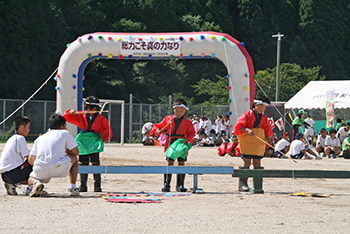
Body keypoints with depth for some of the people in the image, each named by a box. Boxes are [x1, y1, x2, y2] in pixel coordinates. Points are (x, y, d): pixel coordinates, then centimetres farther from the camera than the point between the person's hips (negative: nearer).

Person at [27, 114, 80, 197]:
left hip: (40, 170, 2)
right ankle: (72, 187, 18)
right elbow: (76, 152, 16)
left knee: (30, 179, 35)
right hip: (58, 169, -2)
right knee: (74, 158, 28)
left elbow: (31, 160, 19)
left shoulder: (40, 138, 23)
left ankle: (36, 182, -3)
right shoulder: (64, 133, 14)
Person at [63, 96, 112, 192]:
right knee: (83, 163, 3)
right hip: (83, 142, 2)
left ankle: (97, 185, -3)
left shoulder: (101, 119, 4)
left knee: (95, 163, -8)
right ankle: (83, 186, 9)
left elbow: (106, 129, 9)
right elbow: (66, 118, 8)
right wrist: (70, 113, -13)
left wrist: (107, 137, -11)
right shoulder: (80, 116, 7)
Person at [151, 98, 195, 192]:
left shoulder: (187, 122, 7)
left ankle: (180, 185, 7)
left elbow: (191, 133, 8)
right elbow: (159, 125, 15)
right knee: (170, 163, -4)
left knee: (181, 163, 0)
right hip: (170, 143, 0)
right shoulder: (168, 119, 9)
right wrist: (157, 130, -7)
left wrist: (188, 139, -11)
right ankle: (166, 185, -3)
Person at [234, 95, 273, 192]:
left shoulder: (264, 118, 15)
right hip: (247, 142, -5)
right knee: (246, 162, -9)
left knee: (257, 164, 3)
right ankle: (242, 184, -7)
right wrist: (247, 130, -25)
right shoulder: (247, 114, -2)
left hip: (259, 143, 5)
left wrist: (268, 139, 3)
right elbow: (239, 126, -9)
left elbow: (267, 129, 18)